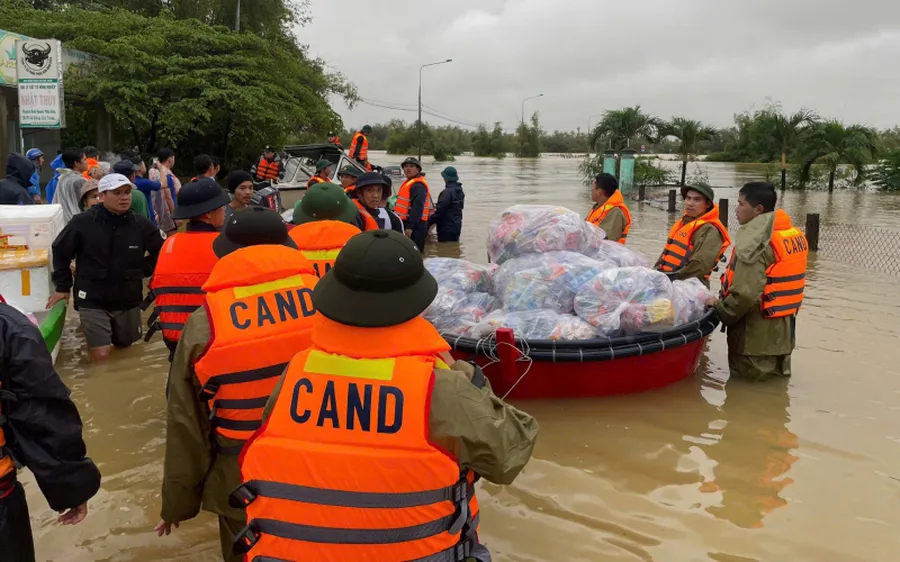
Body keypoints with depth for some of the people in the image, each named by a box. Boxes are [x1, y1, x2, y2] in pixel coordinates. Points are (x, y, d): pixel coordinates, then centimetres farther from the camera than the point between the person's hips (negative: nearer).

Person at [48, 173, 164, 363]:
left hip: (128, 301, 3)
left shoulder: (141, 225, -8)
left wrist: (144, 270, 4)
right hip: (93, 301, -3)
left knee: (125, 347, 18)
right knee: (101, 355, -9)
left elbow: (160, 251, 10)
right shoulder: (82, 222, -12)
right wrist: (63, 286, 5)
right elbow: (60, 251, 3)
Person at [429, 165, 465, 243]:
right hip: (456, 227, 9)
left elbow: (439, 211, -21)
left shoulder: (447, 192, -20)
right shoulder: (459, 191, 10)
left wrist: (428, 221, -13)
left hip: (447, 228, -9)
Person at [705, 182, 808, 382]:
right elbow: (782, 283, 11)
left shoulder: (755, 242, -22)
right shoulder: (795, 235, 6)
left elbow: (745, 295, -28)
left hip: (756, 336, -9)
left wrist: (720, 309, -10)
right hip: (783, 331, 9)